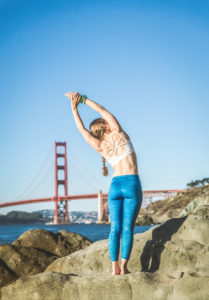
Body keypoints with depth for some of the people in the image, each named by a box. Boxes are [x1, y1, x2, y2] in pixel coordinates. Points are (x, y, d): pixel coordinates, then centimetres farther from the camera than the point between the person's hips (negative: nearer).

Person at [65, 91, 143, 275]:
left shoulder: (100, 146, 7)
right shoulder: (118, 133, 0)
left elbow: (82, 129, 16)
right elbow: (102, 110, 10)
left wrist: (74, 108, 16)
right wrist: (83, 99, 17)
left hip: (115, 185, 3)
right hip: (132, 184, -3)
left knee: (115, 228, 4)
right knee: (128, 228, -4)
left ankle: (115, 268, -2)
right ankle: (124, 267, -8)